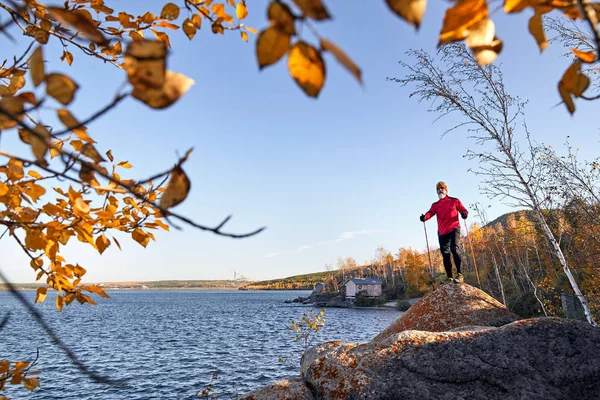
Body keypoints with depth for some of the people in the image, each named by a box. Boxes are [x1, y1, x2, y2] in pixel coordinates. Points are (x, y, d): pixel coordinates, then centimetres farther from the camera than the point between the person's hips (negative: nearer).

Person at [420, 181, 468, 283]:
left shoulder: (454, 201, 10)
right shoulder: (435, 205, 14)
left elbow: (463, 209, 4)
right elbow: (430, 213, -3)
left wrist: (464, 213, -21)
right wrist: (424, 217, -27)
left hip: (454, 228, -4)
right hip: (442, 232, 4)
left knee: (454, 248, -23)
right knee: (445, 254, 7)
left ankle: (459, 273, -16)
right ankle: (449, 277, 17)